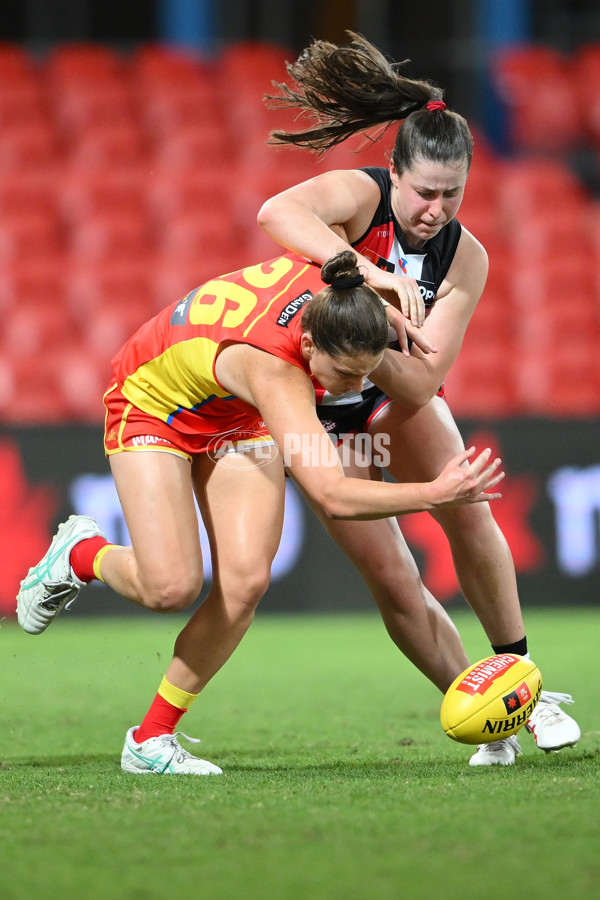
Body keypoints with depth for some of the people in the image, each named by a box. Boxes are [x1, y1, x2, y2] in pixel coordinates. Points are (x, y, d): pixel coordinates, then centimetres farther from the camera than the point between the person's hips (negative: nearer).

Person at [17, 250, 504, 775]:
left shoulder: (328, 284, -29)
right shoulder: (273, 370, -46)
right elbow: (332, 497, -51)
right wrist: (436, 493, -49)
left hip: (236, 417, 6)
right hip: (153, 403, -6)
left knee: (245, 581, -13)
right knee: (170, 587, -23)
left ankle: (152, 739, 1)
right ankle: (82, 553, 13)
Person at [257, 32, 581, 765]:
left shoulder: (466, 259, -17)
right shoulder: (359, 194, -26)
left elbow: (421, 384, -22)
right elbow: (276, 213, -50)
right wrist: (370, 275, -57)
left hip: (399, 396, 3)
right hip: (319, 406, -3)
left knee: (467, 512, -17)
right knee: (393, 581, -9)